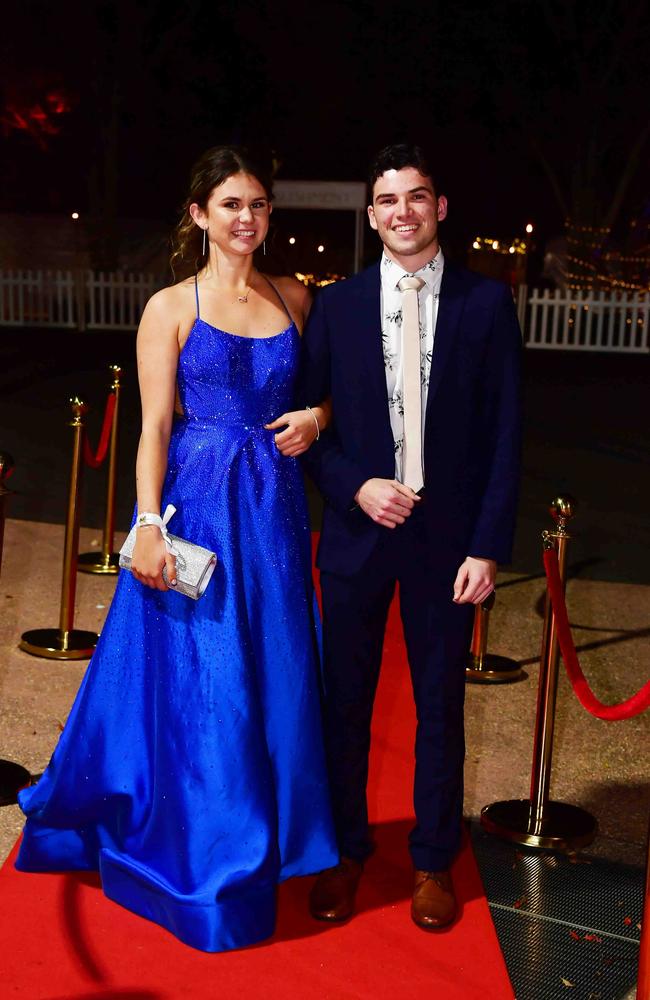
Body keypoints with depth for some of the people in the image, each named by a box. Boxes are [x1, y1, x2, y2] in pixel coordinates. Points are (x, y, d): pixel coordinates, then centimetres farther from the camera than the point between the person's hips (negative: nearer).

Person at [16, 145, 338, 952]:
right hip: (198, 503, -4)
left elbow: (321, 387, 19)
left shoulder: (293, 297, 9)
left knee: (273, 674, 11)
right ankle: (205, 862, 21)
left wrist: (315, 417, -4)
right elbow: (155, 425, -6)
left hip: (272, 505, 4)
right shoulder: (171, 306, -3)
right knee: (197, 681, 3)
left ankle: (267, 842, 31)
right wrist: (149, 525, -14)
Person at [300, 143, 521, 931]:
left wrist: (487, 544, -8)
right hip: (357, 532, 1)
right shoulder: (336, 305, 2)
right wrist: (355, 487, -13)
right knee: (346, 702, 10)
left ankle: (432, 860, 29)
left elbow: (503, 433, -3)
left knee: (440, 706, 11)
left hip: (446, 538, -1)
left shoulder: (486, 302, -1)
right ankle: (347, 851, 30)